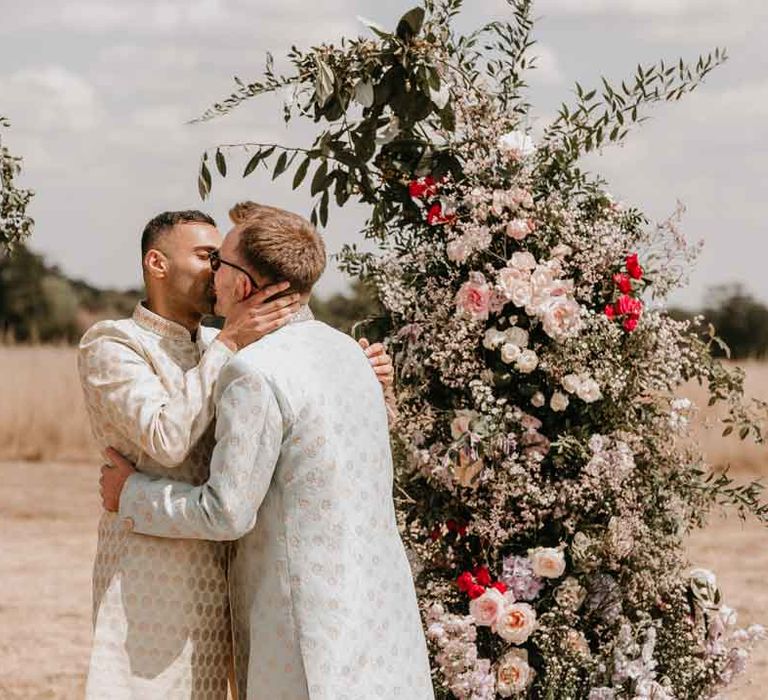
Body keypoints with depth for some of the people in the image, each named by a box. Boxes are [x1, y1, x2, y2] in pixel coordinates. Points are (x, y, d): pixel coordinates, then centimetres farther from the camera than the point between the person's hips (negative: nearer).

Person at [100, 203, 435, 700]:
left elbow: (226, 513, -15)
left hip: (313, 616, -8)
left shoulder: (255, 374, -16)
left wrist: (133, 495, 1)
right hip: (376, 600, 8)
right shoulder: (345, 352, 12)